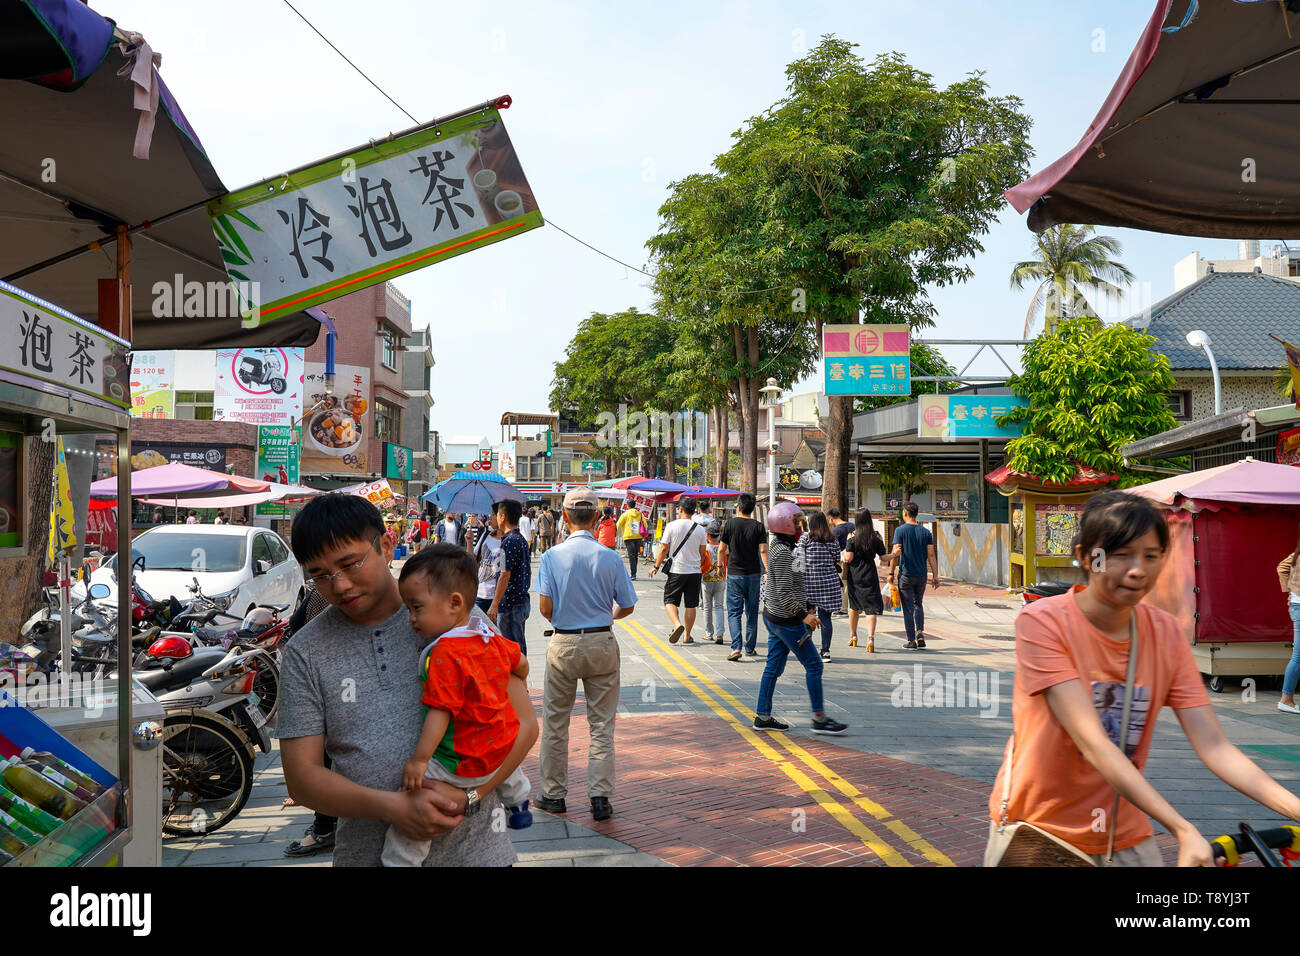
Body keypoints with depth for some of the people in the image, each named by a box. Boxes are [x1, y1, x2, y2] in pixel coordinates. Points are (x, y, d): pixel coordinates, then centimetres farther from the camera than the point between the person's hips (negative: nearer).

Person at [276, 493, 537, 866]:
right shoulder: (305, 654, -1)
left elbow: (523, 722, -3)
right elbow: (301, 777, -4)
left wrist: (466, 796, -17)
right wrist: (392, 807, -19)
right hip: (367, 855, 1)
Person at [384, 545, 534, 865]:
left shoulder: (444, 655, -23)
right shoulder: (491, 637, 1)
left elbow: (440, 712, -26)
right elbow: (520, 664, 17)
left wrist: (419, 759, -26)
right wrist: (513, 689, 37)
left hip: (465, 765, -9)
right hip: (504, 748, 9)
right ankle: (518, 807, 57)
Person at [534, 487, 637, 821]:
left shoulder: (552, 556, -8)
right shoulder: (610, 557, -5)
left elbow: (544, 607, -10)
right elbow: (627, 606, 1)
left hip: (564, 645, 0)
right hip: (602, 643, 1)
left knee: (555, 722, 12)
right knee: (602, 724, 7)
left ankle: (553, 794, 19)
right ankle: (600, 796, 5)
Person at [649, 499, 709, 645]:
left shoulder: (672, 526, -6)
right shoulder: (700, 529, 3)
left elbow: (664, 549, -6)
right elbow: (702, 553, 8)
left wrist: (656, 566, 4)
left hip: (676, 570, -3)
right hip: (694, 572, 3)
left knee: (670, 600, 7)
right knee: (691, 605, 8)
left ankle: (677, 624, -17)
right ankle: (687, 636, 13)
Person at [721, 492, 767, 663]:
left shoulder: (730, 524, -4)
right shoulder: (758, 526, -2)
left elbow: (722, 550, 0)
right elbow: (763, 550, -11)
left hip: (734, 574, -2)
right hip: (754, 574, 2)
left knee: (734, 612, 0)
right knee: (752, 613, 12)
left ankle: (736, 647, -16)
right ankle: (750, 649, 19)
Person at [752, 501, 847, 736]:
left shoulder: (780, 548, 13)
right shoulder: (782, 552, -19)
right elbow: (784, 591, -23)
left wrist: (809, 606, 17)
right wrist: (803, 615, -20)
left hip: (773, 616, 10)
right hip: (786, 619, -10)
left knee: (774, 667, 12)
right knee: (813, 664, -3)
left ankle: (762, 716, 17)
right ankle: (819, 719, 2)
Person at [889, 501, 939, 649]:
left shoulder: (900, 530, -7)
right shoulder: (925, 531, 4)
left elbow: (896, 553, -11)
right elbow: (931, 555, 1)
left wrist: (891, 573, -4)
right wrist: (935, 575, 4)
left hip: (906, 575, -3)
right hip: (921, 575, 4)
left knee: (908, 607, 3)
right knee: (918, 604, 19)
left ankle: (911, 640, 3)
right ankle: (920, 633, 2)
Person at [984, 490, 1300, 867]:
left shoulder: (1167, 633, -3)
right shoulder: (1042, 622, -18)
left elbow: (1213, 746, -9)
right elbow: (1092, 741, -27)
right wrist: (1184, 831, -34)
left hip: (1124, 836, 3)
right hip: (1036, 829, -3)